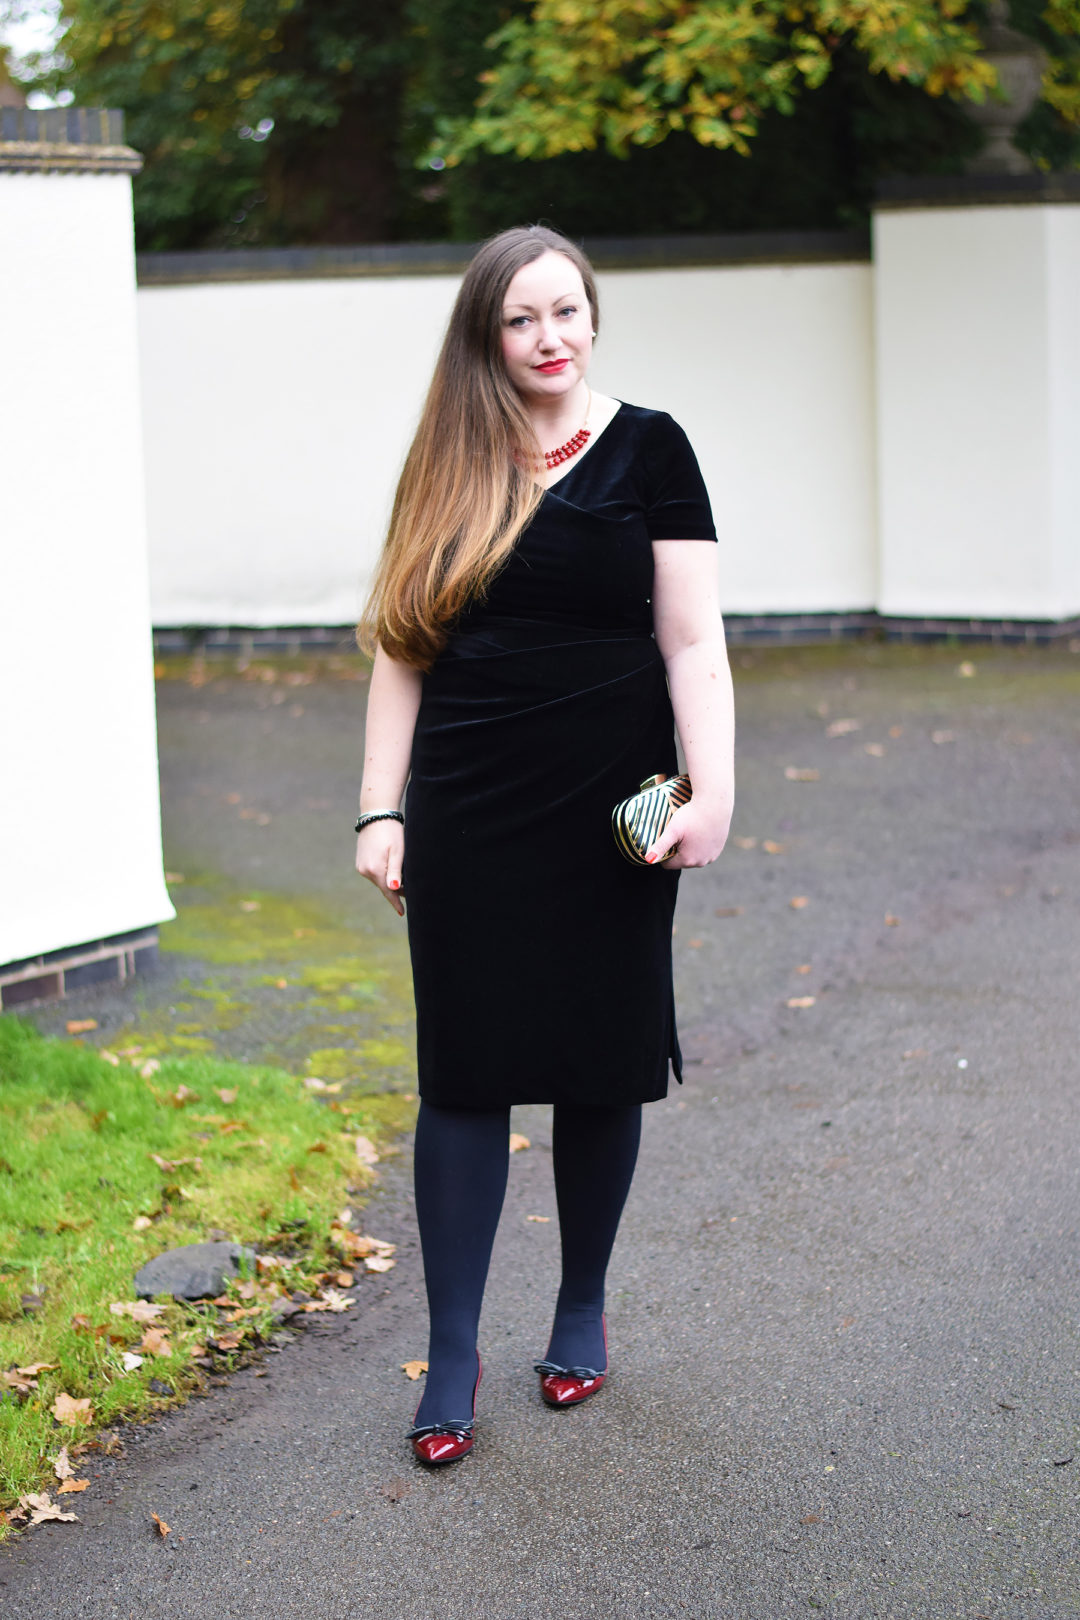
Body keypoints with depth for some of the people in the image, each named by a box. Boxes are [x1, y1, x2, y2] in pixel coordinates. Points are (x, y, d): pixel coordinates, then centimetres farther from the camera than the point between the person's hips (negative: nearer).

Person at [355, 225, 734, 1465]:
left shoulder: (646, 451, 0)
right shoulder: (450, 467, 6)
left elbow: (691, 641, -3)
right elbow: (402, 647, 7)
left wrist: (712, 790, -14)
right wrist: (379, 811, 2)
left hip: (609, 808, -1)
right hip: (468, 814, 1)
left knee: (600, 1068, 8)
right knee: (466, 1073, 1)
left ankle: (583, 1312, 28)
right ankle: (451, 1360, 8)